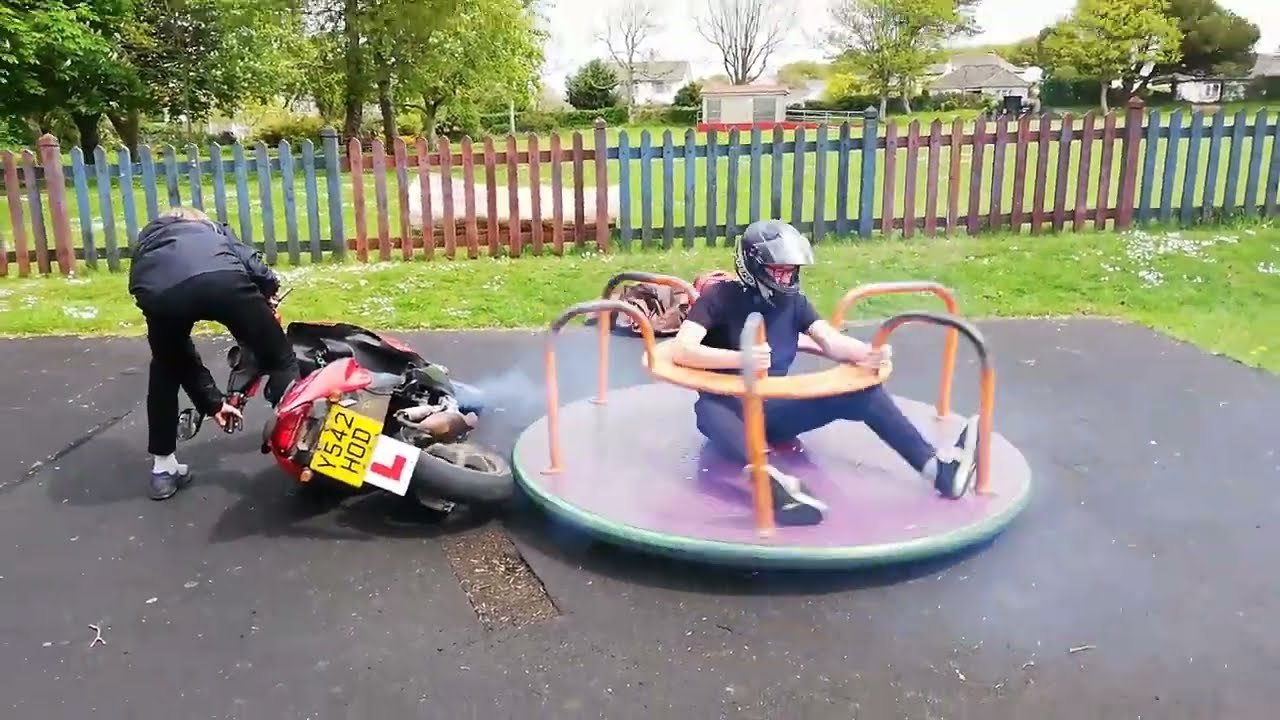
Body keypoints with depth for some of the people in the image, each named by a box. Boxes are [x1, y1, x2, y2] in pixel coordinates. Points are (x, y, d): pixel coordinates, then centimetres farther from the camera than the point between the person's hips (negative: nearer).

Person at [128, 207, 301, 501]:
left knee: (166, 370, 33)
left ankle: (163, 470, 39)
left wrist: (212, 402, 49)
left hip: (160, 292, 3)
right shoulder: (214, 230, 43)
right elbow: (263, 276, 19)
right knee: (280, 361, 20)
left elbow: (182, 353, 43)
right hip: (222, 279, -2)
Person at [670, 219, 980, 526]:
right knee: (708, 410, -41)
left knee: (861, 391, -14)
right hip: (732, 408, -4)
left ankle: (935, 466, -24)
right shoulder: (722, 297, -11)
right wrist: (740, 358, -42)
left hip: (777, 408, 5)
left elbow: (832, 341, -7)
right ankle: (772, 481, -67)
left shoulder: (793, 301, 5)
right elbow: (681, 350, -25)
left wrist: (866, 353, -30)